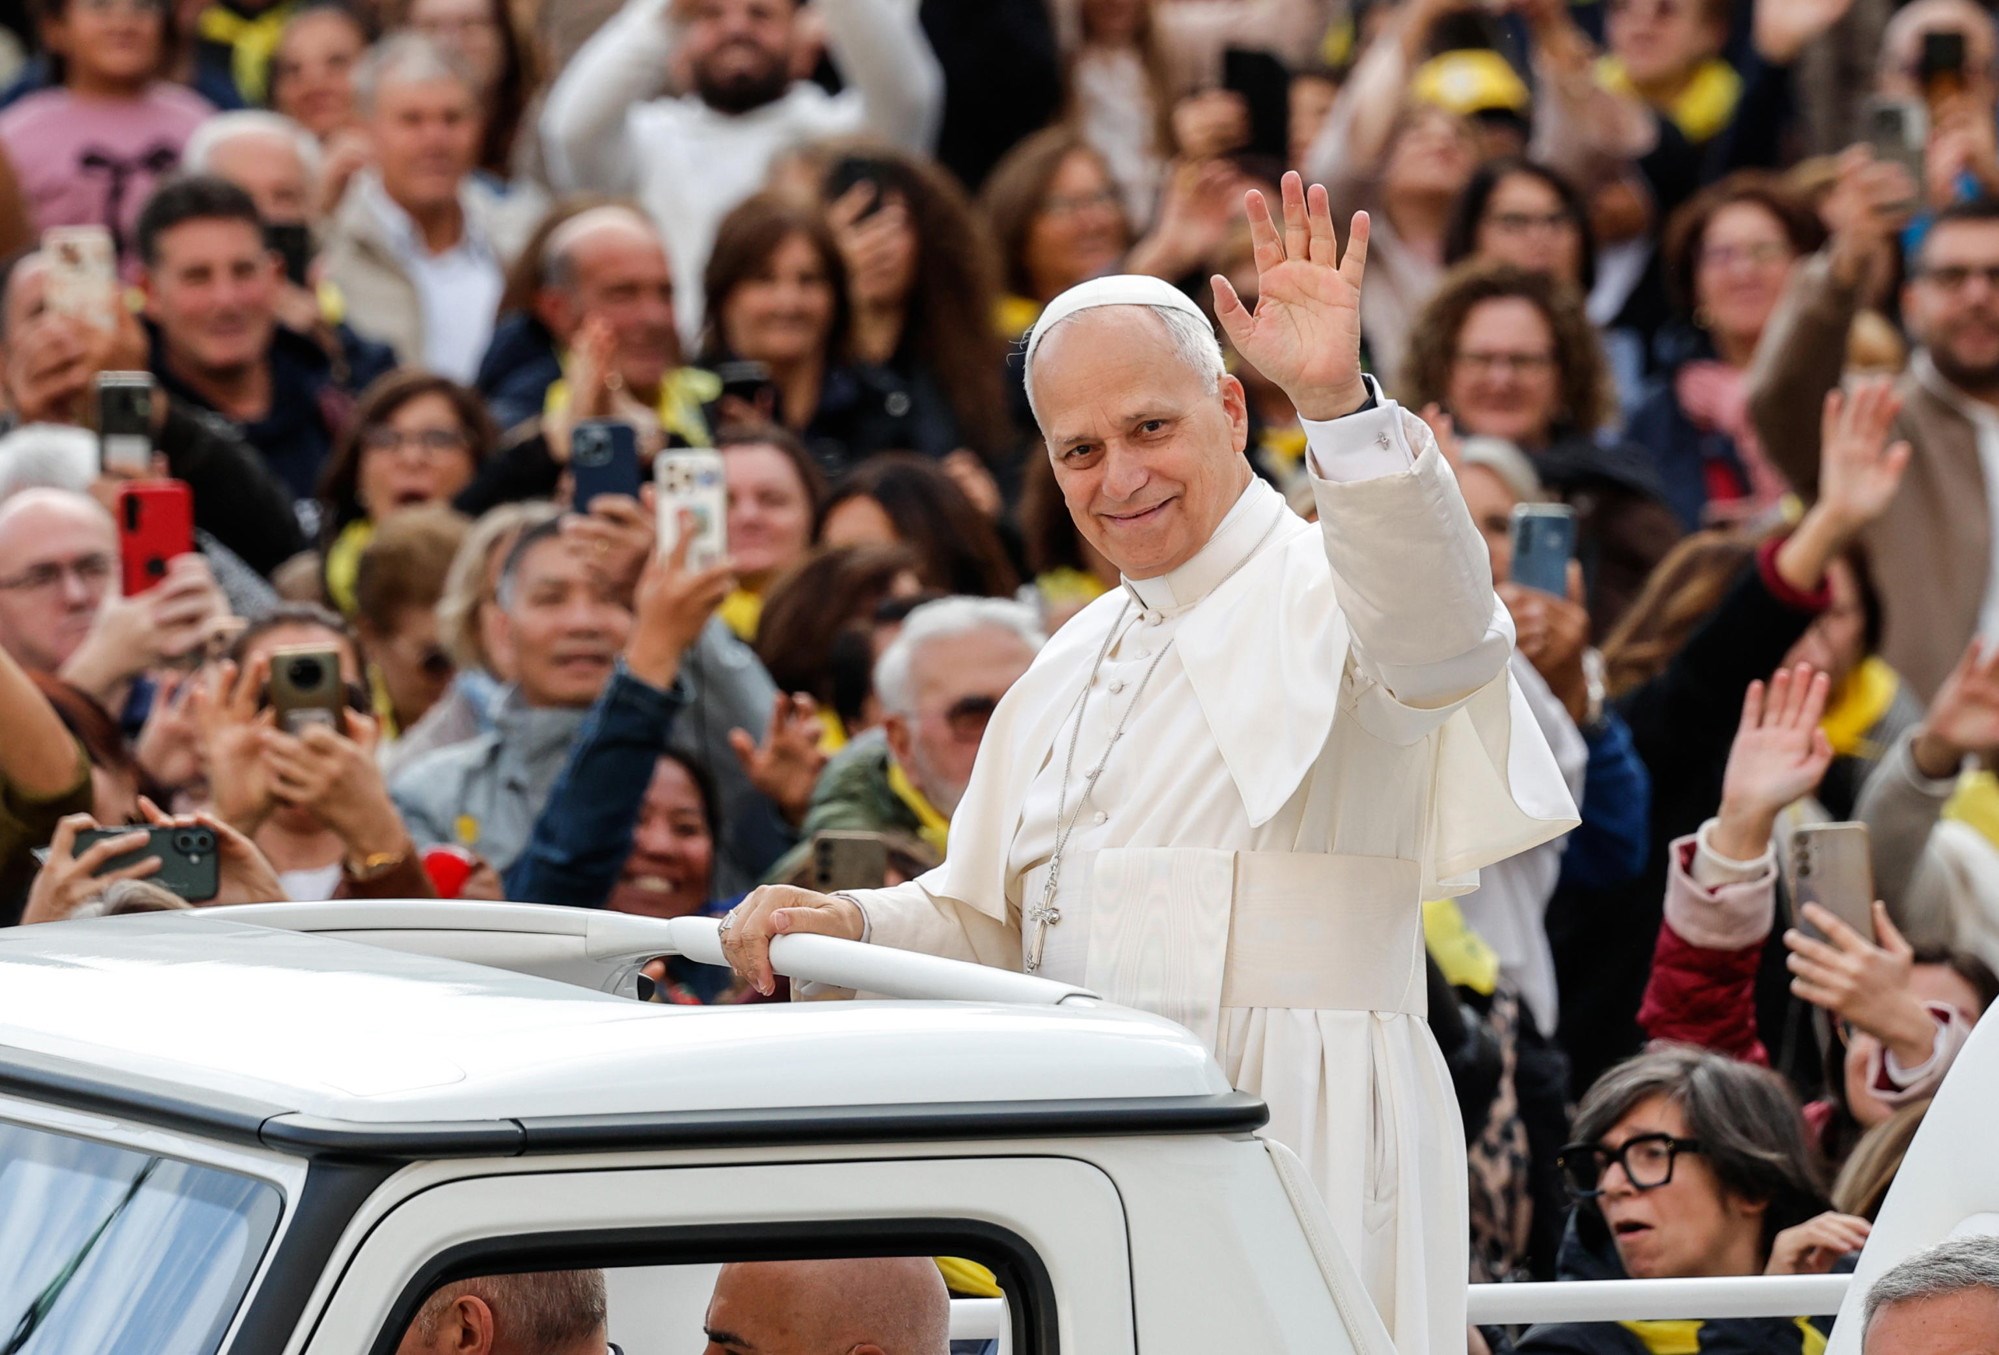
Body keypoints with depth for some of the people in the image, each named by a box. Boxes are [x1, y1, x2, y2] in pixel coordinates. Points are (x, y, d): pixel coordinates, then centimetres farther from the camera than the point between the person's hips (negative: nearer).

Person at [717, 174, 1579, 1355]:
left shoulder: (1322, 598, -5)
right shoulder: (1073, 664, 21)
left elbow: (1439, 637, -30)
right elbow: (991, 921, 27)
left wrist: (1340, 403, -44)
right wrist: (852, 927, 6)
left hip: (1298, 1155, -7)